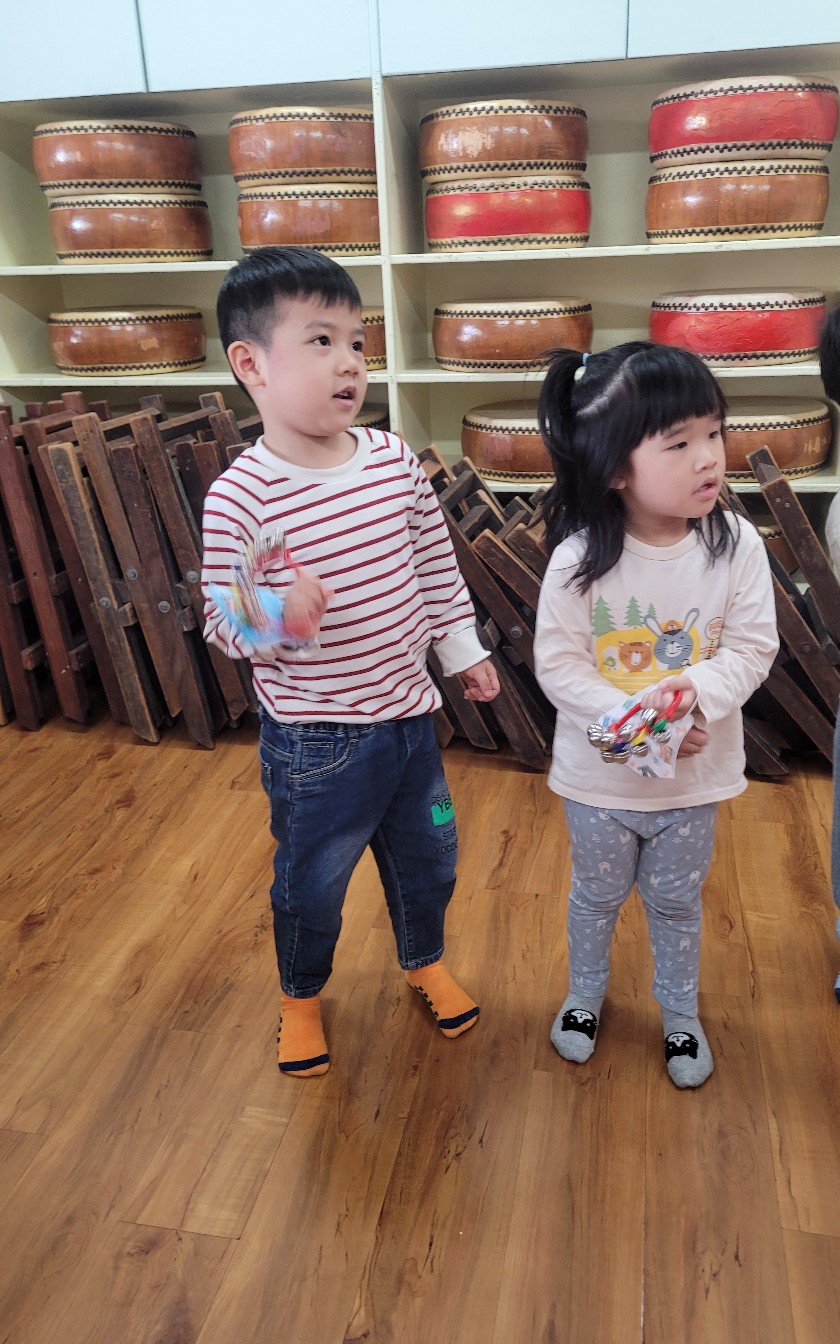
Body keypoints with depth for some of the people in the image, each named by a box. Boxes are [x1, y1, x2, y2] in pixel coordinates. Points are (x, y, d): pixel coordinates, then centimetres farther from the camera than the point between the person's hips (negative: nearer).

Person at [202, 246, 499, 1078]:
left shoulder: (393, 461, -5)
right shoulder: (241, 495, -20)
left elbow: (436, 564, 7)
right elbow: (223, 622, -14)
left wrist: (463, 648, 12)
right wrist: (276, 620, -35)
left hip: (407, 714, 5)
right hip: (315, 742, -5)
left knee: (428, 857, 24)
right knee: (312, 882, 16)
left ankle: (424, 961, 54)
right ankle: (300, 995, 46)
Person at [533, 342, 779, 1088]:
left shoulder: (737, 544, -15)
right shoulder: (579, 558, -21)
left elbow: (753, 646, -11)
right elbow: (558, 664, -17)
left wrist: (697, 688, -29)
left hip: (695, 773, 1)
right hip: (599, 774, -1)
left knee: (676, 901, 23)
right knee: (597, 894, 23)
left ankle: (680, 1013, 49)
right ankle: (585, 992, 51)